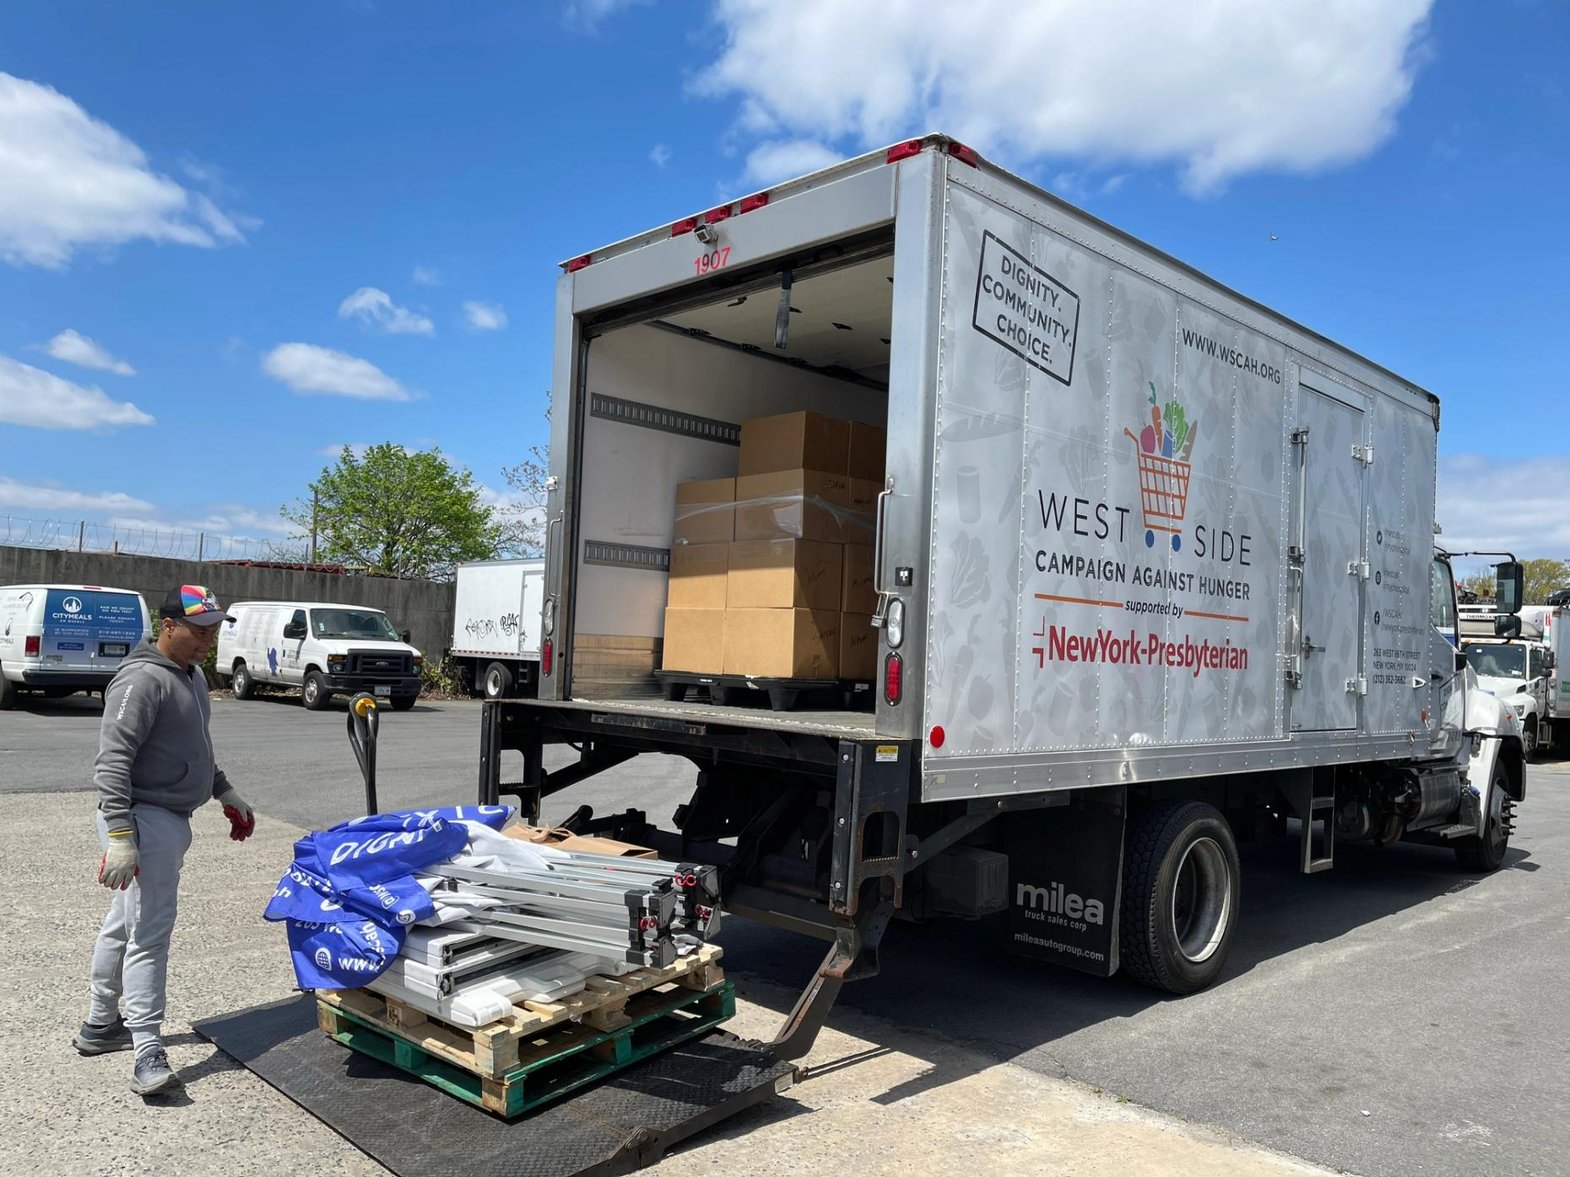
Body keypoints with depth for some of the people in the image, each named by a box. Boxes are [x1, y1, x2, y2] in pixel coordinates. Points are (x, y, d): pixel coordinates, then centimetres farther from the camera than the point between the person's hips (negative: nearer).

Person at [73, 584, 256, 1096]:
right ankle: (148, 1055, -6)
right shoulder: (143, 681, -18)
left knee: (124, 924, 19)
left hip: (172, 820, 10)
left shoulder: (192, 674, 13)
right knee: (149, 933, -9)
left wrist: (226, 793, 26)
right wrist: (119, 835, -28)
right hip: (146, 822, -10)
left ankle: (100, 1025, 31)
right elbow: (112, 762, -23)